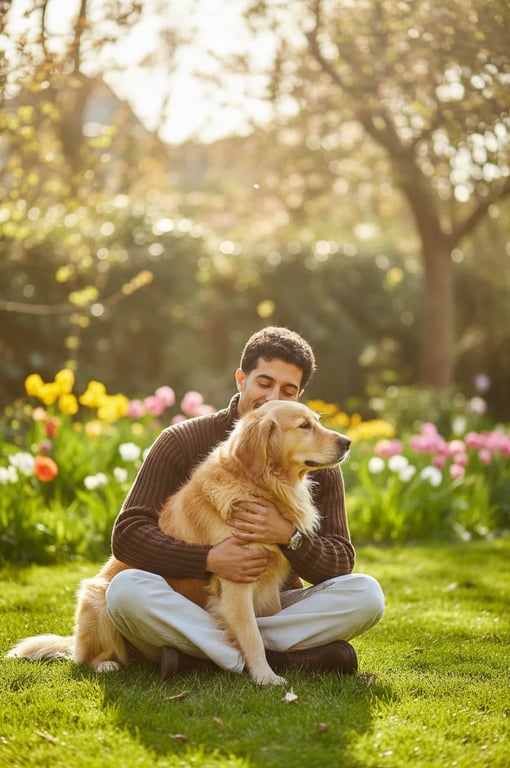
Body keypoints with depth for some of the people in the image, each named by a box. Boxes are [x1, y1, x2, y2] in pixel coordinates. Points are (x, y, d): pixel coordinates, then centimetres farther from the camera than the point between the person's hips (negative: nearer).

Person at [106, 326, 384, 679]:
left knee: (366, 594, -23)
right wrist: (209, 559, -25)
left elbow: (341, 564, -3)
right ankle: (285, 658, -33)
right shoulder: (181, 442, -4)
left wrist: (289, 536, -24)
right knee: (127, 588, -32)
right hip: (189, 604, -2)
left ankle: (197, 654, -26)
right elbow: (127, 534, -12)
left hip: (274, 607, 2)